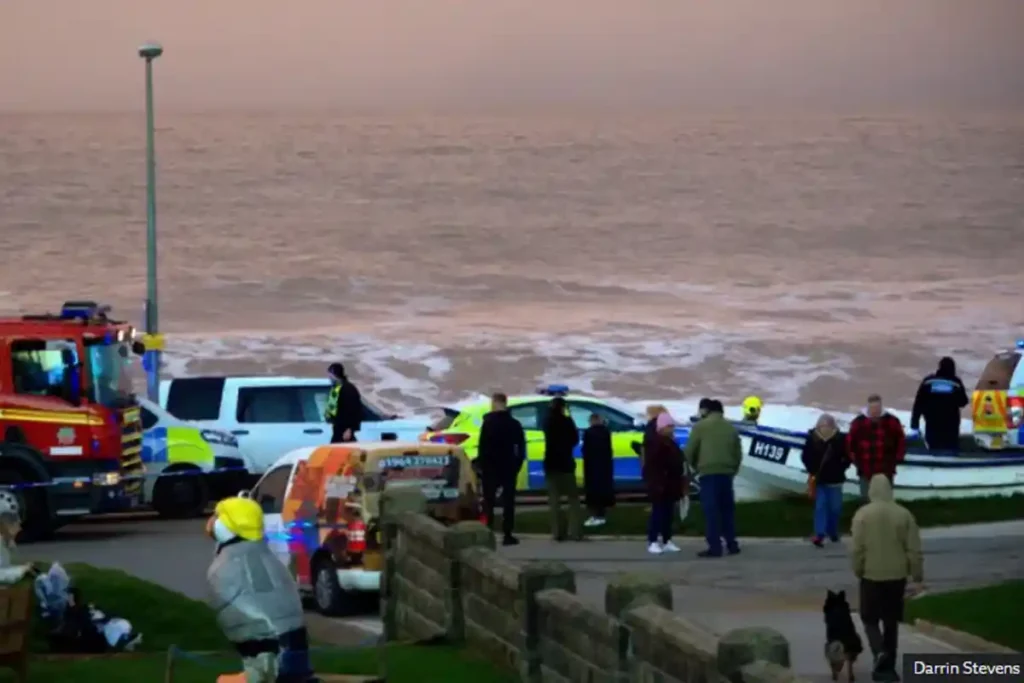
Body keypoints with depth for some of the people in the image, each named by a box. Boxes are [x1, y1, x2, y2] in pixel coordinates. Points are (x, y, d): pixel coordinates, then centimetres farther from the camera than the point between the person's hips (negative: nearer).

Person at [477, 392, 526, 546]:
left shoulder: (488, 423, -8)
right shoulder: (514, 424, 4)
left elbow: (483, 447, -12)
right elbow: (521, 448, 5)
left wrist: (481, 465, -5)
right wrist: (517, 464, 10)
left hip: (491, 468, -3)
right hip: (509, 468, 3)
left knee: (489, 502, 5)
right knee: (508, 502, 4)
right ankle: (507, 534, -2)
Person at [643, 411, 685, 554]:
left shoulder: (670, 442, 18)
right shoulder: (656, 442, -12)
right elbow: (652, 465, -19)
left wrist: (680, 481, 20)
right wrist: (657, 483, -25)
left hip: (670, 482, 9)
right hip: (659, 482, -9)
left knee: (668, 512, 9)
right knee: (658, 511, -10)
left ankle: (667, 541, 13)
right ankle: (653, 542, -9)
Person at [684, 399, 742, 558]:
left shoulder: (700, 426, 1)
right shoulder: (731, 428, 14)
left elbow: (690, 451, -1)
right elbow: (738, 453, 13)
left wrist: (696, 467, 16)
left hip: (708, 473, -4)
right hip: (726, 473, 4)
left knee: (711, 510, -5)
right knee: (727, 509, 14)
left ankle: (715, 547, -9)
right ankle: (731, 544, 15)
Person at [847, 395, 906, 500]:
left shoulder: (892, 421, -2)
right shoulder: (858, 422, -1)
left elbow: (901, 442, 6)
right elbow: (850, 442, 8)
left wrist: (896, 460, 0)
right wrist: (855, 461, 3)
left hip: (886, 471, 0)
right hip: (866, 472, 0)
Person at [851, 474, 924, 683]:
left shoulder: (863, 514, -10)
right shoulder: (904, 514, -4)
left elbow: (857, 549, -9)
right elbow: (914, 550, -4)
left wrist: (858, 572, 7)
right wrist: (917, 578, 4)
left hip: (872, 576, -2)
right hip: (897, 576, 2)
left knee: (870, 619, 11)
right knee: (891, 622, 12)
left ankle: (880, 652, -13)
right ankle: (887, 666, 14)